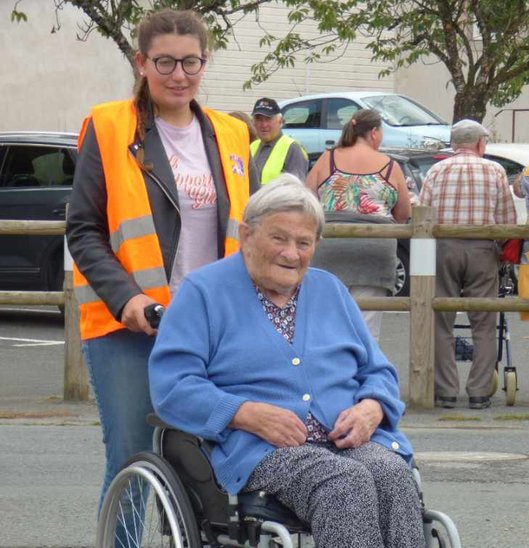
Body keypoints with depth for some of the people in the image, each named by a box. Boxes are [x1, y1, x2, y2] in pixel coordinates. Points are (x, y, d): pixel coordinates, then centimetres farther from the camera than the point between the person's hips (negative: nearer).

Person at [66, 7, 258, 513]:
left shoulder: (230, 136, 13)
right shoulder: (108, 130, 1)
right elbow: (83, 230, -2)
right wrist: (125, 298, -16)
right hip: (127, 326, -4)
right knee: (130, 460, -5)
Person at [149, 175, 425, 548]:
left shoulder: (331, 290, 25)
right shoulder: (203, 292, 8)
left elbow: (379, 373, 25)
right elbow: (170, 385, -3)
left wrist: (370, 409, 0)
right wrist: (249, 415, -16)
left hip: (349, 440, 5)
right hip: (260, 449, -5)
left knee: (393, 473, -31)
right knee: (347, 481, -35)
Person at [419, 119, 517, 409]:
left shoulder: (437, 170, 6)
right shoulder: (495, 171, 5)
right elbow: (508, 221, 2)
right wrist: (501, 249, 18)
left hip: (442, 247, 1)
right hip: (482, 249, -1)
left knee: (441, 323, 7)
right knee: (484, 325, 6)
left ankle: (446, 391, 5)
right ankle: (479, 392, 3)